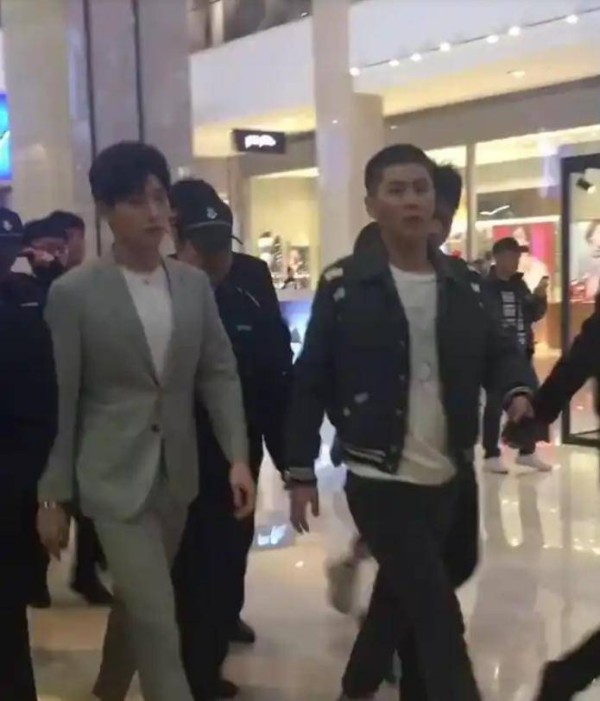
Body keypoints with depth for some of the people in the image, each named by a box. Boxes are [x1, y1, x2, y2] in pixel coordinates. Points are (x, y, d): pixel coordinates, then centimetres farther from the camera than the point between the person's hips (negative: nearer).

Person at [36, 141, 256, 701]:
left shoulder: (195, 284, 3)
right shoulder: (73, 292, -9)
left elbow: (219, 374, 5)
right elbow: (59, 399, -7)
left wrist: (237, 456, -5)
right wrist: (52, 494, -4)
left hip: (176, 474, 5)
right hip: (115, 477, -5)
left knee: (136, 600, 20)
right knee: (155, 617, -6)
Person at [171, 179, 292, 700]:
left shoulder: (249, 307, 4)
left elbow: (277, 389, 3)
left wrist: (289, 460, 0)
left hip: (235, 471, 5)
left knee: (226, 581, 15)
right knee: (187, 582, 4)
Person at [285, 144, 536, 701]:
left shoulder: (460, 283, 5)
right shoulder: (344, 285, -8)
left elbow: (498, 349, 10)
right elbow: (310, 382, -6)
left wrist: (518, 392, -12)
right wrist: (300, 472, -6)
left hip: (448, 477, 5)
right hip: (379, 478, -5)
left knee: (400, 595, 20)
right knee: (438, 613, -4)